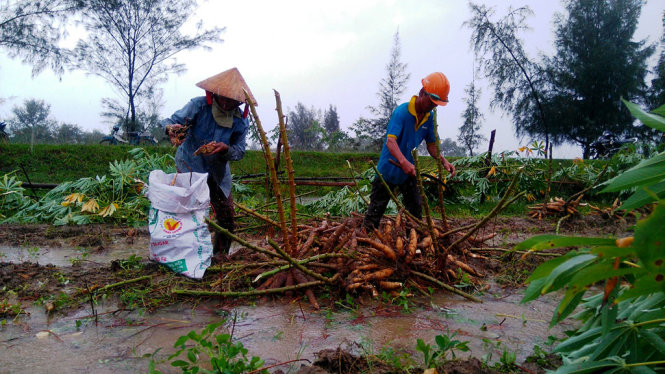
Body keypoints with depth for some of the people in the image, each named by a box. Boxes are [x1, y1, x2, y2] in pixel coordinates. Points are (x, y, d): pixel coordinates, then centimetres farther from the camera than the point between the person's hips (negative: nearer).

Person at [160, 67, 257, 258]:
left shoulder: (241, 120, -10)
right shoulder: (199, 105, -19)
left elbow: (240, 151, -9)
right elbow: (168, 121, -22)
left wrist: (226, 149, -31)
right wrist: (171, 128, -47)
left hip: (218, 171, 4)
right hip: (191, 166, -4)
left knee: (226, 214, 7)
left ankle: (220, 254, 28)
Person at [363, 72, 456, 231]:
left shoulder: (429, 117, -1)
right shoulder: (401, 112, -23)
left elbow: (431, 145, 6)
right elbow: (390, 141, -35)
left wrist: (444, 161, -13)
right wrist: (404, 161, -52)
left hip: (409, 171, 6)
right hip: (388, 170, -6)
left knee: (415, 209, 13)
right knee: (376, 209, 2)